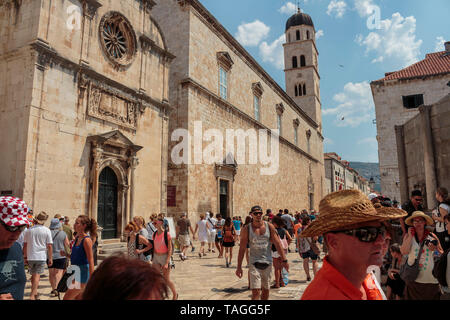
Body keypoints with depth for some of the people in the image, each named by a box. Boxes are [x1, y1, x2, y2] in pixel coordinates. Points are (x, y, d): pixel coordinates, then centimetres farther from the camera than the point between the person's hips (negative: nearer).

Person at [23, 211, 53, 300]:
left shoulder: (29, 230, 3)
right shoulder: (46, 230, -7)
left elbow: (25, 245, 7)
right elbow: (49, 246, -7)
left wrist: (25, 257, 16)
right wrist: (50, 258, 0)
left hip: (30, 257, 4)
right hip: (41, 256, -3)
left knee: (33, 275, 17)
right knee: (37, 276, 1)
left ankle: (35, 293, 29)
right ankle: (32, 296, -4)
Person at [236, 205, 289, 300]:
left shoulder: (269, 227, 0)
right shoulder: (247, 229, -5)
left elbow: (277, 244, 2)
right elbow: (242, 249, -2)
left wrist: (284, 260, -3)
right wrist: (239, 267, -3)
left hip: (268, 262, 3)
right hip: (254, 263, -2)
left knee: (266, 290, 14)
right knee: (256, 291, -10)